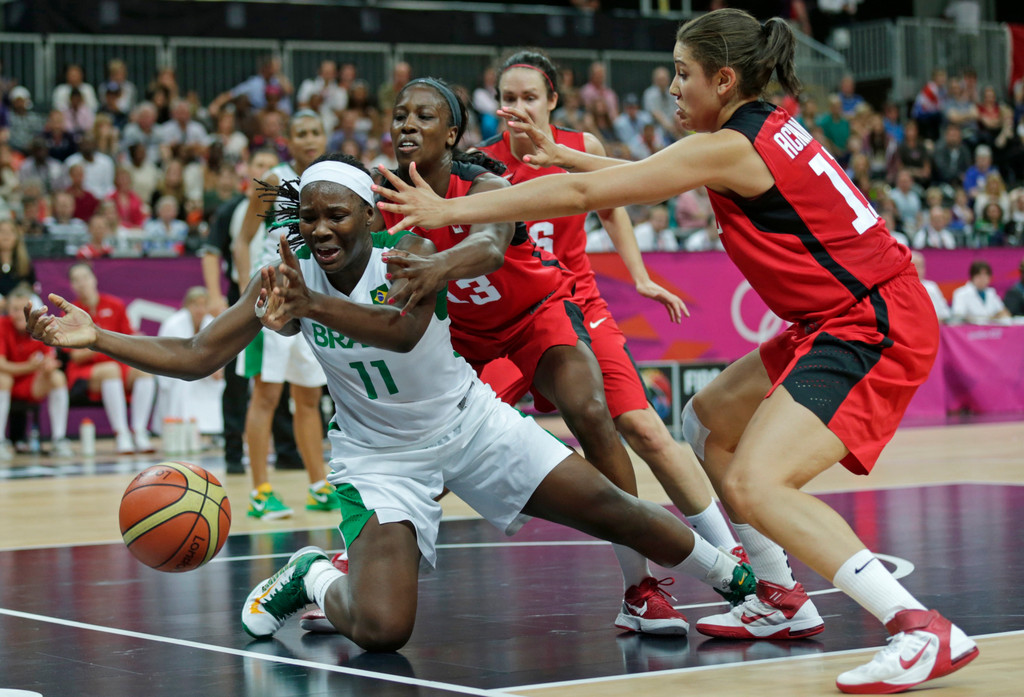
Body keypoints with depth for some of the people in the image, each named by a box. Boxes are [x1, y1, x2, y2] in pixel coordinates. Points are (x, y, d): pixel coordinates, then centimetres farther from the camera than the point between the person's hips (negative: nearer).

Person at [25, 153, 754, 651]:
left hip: (467, 419, 0)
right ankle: (312, 578, 14)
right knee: (380, 630, -21)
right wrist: (97, 337, -25)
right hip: (379, 454, 0)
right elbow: (197, 357, -13)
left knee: (607, 507, -6)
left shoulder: (409, 255, -19)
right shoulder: (288, 280, -12)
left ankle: (739, 582, 16)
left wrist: (314, 306, -57)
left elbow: (403, 329, -41)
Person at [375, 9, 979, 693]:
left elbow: (585, 195, -15)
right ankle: (782, 600, 24)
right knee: (707, 420, 20)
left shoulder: (728, 147, -15)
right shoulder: (767, 126, 13)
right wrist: (558, 152, 29)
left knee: (754, 483, -22)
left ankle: (927, 631, -27)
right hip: (844, 319, 10)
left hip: (873, 328, -10)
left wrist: (450, 210, -11)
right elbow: (646, 175, 30)